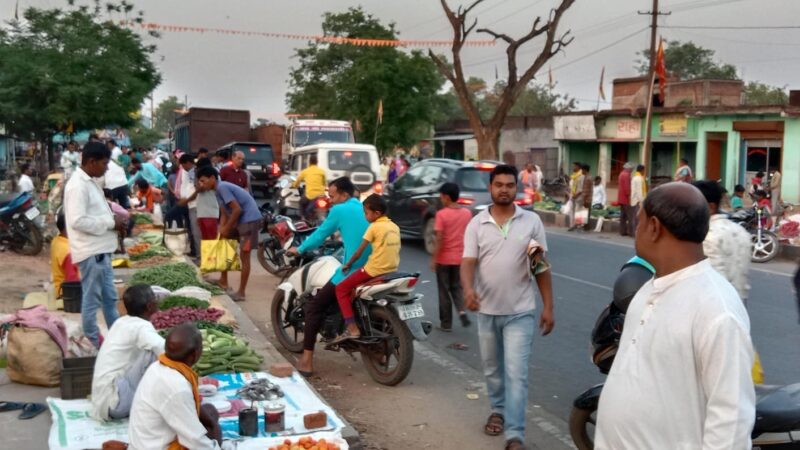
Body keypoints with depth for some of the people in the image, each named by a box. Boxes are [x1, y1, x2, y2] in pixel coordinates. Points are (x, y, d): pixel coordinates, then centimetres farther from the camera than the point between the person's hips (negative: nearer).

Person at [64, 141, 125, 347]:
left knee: (109, 297, 17)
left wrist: (113, 220, 4)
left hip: (101, 250, 10)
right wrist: (111, 223, -18)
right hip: (90, 252, -10)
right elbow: (77, 221, -25)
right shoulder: (78, 185, -18)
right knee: (92, 299, 2)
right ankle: (93, 343, 12)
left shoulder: (89, 182, 13)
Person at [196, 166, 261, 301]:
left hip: (249, 219, -11)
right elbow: (224, 214, 16)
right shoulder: (219, 190, 13)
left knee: (244, 255, -5)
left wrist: (226, 228, -13)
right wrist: (221, 230, 3)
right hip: (240, 219, 11)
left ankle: (241, 292, 2)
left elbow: (237, 209, -22)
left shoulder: (222, 187, -17)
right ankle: (223, 280, 26)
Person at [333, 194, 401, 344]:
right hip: (392, 270, 8)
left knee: (341, 289, 1)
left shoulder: (374, 227, -9)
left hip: (375, 270, -8)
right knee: (356, 286, 32)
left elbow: (360, 251, -7)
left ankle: (352, 328, -12)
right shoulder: (394, 227, 11)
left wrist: (348, 264, 7)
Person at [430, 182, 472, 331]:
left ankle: (446, 323, 14)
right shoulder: (467, 213, 1)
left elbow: (439, 239, -17)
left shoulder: (442, 214, -13)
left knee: (444, 291, 8)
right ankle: (462, 311, -6)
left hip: (444, 258, -4)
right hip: (460, 258, 4)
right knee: (457, 287, 18)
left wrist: (433, 259, -12)